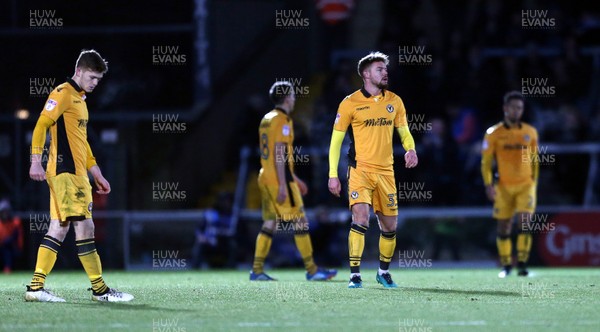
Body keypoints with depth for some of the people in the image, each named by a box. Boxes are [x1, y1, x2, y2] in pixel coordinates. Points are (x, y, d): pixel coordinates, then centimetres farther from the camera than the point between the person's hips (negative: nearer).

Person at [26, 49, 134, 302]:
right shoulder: (63, 93, -7)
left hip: (75, 173, 10)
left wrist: (97, 174, 28)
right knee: (84, 226, -8)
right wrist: (36, 161, -24)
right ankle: (99, 289, -6)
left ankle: (35, 288, 3)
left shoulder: (79, 99, 22)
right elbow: (41, 125, -15)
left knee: (59, 228, 5)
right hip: (66, 172, -10)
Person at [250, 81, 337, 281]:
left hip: (265, 178, 9)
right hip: (279, 180, -9)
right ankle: (312, 270, -2)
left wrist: (293, 178, 28)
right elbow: (279, 154, -18)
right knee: (300, 223, -4)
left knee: (269, 225, 9)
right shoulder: (282, 121, -11)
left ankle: (257, 270, 4)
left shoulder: (266, 120, 17)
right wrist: (283, 185, -20)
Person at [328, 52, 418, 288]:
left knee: (390, 226, 9)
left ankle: (383, 272, 29)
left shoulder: (394, 101, 7)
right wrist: (333, 175, -4)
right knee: (360, 219, -18)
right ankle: (355, 275, -12)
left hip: (385, 171, 4)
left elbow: (404, 131, 16)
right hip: (360, 170, -4)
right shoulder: (350, 103, -4)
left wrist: (410, 149, -8)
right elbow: (336, 139, 0)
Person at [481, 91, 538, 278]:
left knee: (524, 223, -14)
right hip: (504, 187, 0)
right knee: (503, 228, 3)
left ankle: (522, 263, -11)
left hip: (526, 185, 0)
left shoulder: (530, 132, 6)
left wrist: (534, 183, 14)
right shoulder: (494, 133, -1)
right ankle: (506, 265, 17)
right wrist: (488, 185, -8)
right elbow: (486, 161, 0)